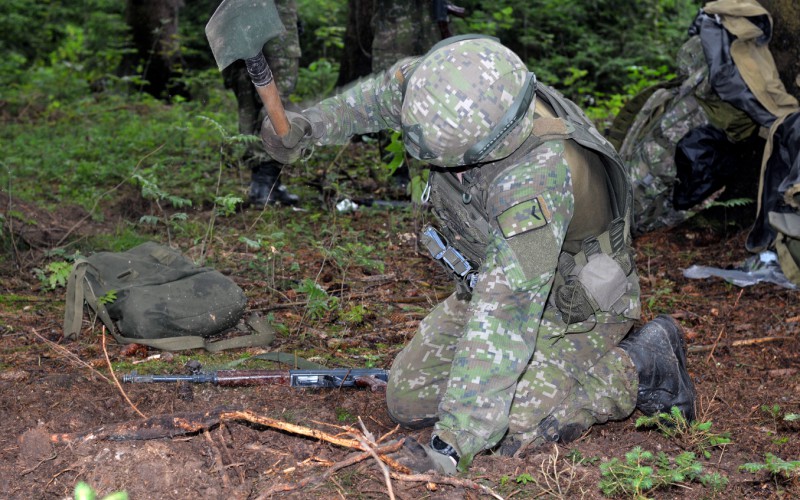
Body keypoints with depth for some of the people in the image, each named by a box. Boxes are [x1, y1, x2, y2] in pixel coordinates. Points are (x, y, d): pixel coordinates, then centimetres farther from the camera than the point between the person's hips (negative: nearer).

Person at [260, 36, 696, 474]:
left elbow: (505, 317, -43)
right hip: (489, 282, 7)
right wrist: (311, 123, 5)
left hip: (572, 307, -7)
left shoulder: (534, 179, -43)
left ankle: (639, 368, 2)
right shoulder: (448, 90, -22)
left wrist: (451, 445, -43)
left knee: (506, 433, -20)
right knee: (408, 402, 4)